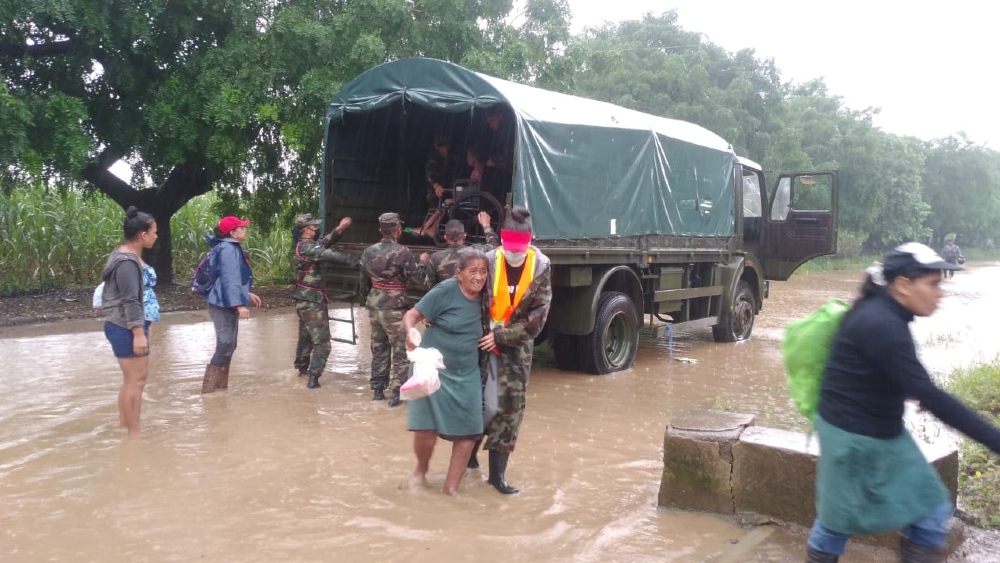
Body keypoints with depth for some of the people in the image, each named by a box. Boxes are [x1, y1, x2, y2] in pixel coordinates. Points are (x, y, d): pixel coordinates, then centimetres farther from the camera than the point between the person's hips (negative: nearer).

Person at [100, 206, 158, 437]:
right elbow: (130, 300, -23)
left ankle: (123, 426, 29)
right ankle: (134, 433, 1)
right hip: (126, 328, -11)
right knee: (136, 379, -6)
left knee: (132, 379, 18)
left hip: (125, 326, 11)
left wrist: (143, 326, 22)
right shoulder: (127, 262, -20)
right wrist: (139, 333, -24)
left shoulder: (130, 256, 12)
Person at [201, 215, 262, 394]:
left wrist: (247, 294, 28)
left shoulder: (233, 248, 16)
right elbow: (229, 279, -26)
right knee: (225, 346, -9)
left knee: (228, 346, 16)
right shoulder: (228, 249, -18)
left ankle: (220, 385, 24)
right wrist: (239, 304, -30)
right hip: (224, 305, -11)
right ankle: (209, 389, -4)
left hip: (227, 304, 11)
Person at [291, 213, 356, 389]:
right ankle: (313, 379, -11)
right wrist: (353, 261, -27)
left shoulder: (306, 245, 10)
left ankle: (302, 368, 38)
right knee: (322, 342, -8)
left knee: (306, 336, 24)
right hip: (312, 301, -10)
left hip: (305, 299, 10)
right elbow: (329, 255, -28)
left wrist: (340, 229, 2)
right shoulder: (306, 248, -20)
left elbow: (325, 243, 12)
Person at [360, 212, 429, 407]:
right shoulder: (402, 252, -14)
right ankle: (395, 393, 1)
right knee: (400, 351, 2)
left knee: (378, 349, 16)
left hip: (374, 307, 6)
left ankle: (377, 390, 21)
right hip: (394, 309, -6)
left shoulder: (368, 251, 5)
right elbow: (418, 281, -12)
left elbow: (364, 281, 14)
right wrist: (423, 263, 4)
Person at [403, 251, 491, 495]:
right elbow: (412, 315, -16)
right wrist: (411, 332, -35)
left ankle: (451, 487, 21)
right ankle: (421, 469, 27)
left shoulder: (484, 297, 0)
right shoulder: (445, 290, -16)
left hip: (466, 374, 5)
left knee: (468, 432, 3)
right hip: (433, 368, -5)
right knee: (426, 429, -7)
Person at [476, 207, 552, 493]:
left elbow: (537, 317, -10)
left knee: (511, 405, 2)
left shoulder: (541, 267, -9)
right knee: (485, 403, 2)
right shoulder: (489, 261, -13)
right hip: (485, 341, -1)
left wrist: (500, 336, -15)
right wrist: (481, 334, -11)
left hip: (517, 346, 2)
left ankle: (497, 472, 11)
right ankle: (470, 450, 29)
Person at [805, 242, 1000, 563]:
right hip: (852, 437, -9)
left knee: (931, 512, 9)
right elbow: (929, 396, -31)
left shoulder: (883, 315, 3)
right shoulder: (881, 326, -27)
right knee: (840, 517, 9)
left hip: (884, 433, 9)